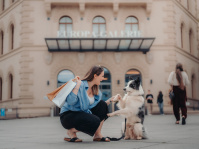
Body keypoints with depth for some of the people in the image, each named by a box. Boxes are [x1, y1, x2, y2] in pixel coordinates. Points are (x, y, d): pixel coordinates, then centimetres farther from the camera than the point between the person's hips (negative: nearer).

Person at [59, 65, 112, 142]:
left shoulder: (95, 90, 7)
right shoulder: (80, 85, -19)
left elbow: (100, 107, 12)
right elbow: (70, 102, -33)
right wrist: (77, 85, -31)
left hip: (82, 113, 8)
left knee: (102, 105, -6)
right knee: (95, 121, -29)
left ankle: (97, 135, -2)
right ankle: (71, 131, -4)